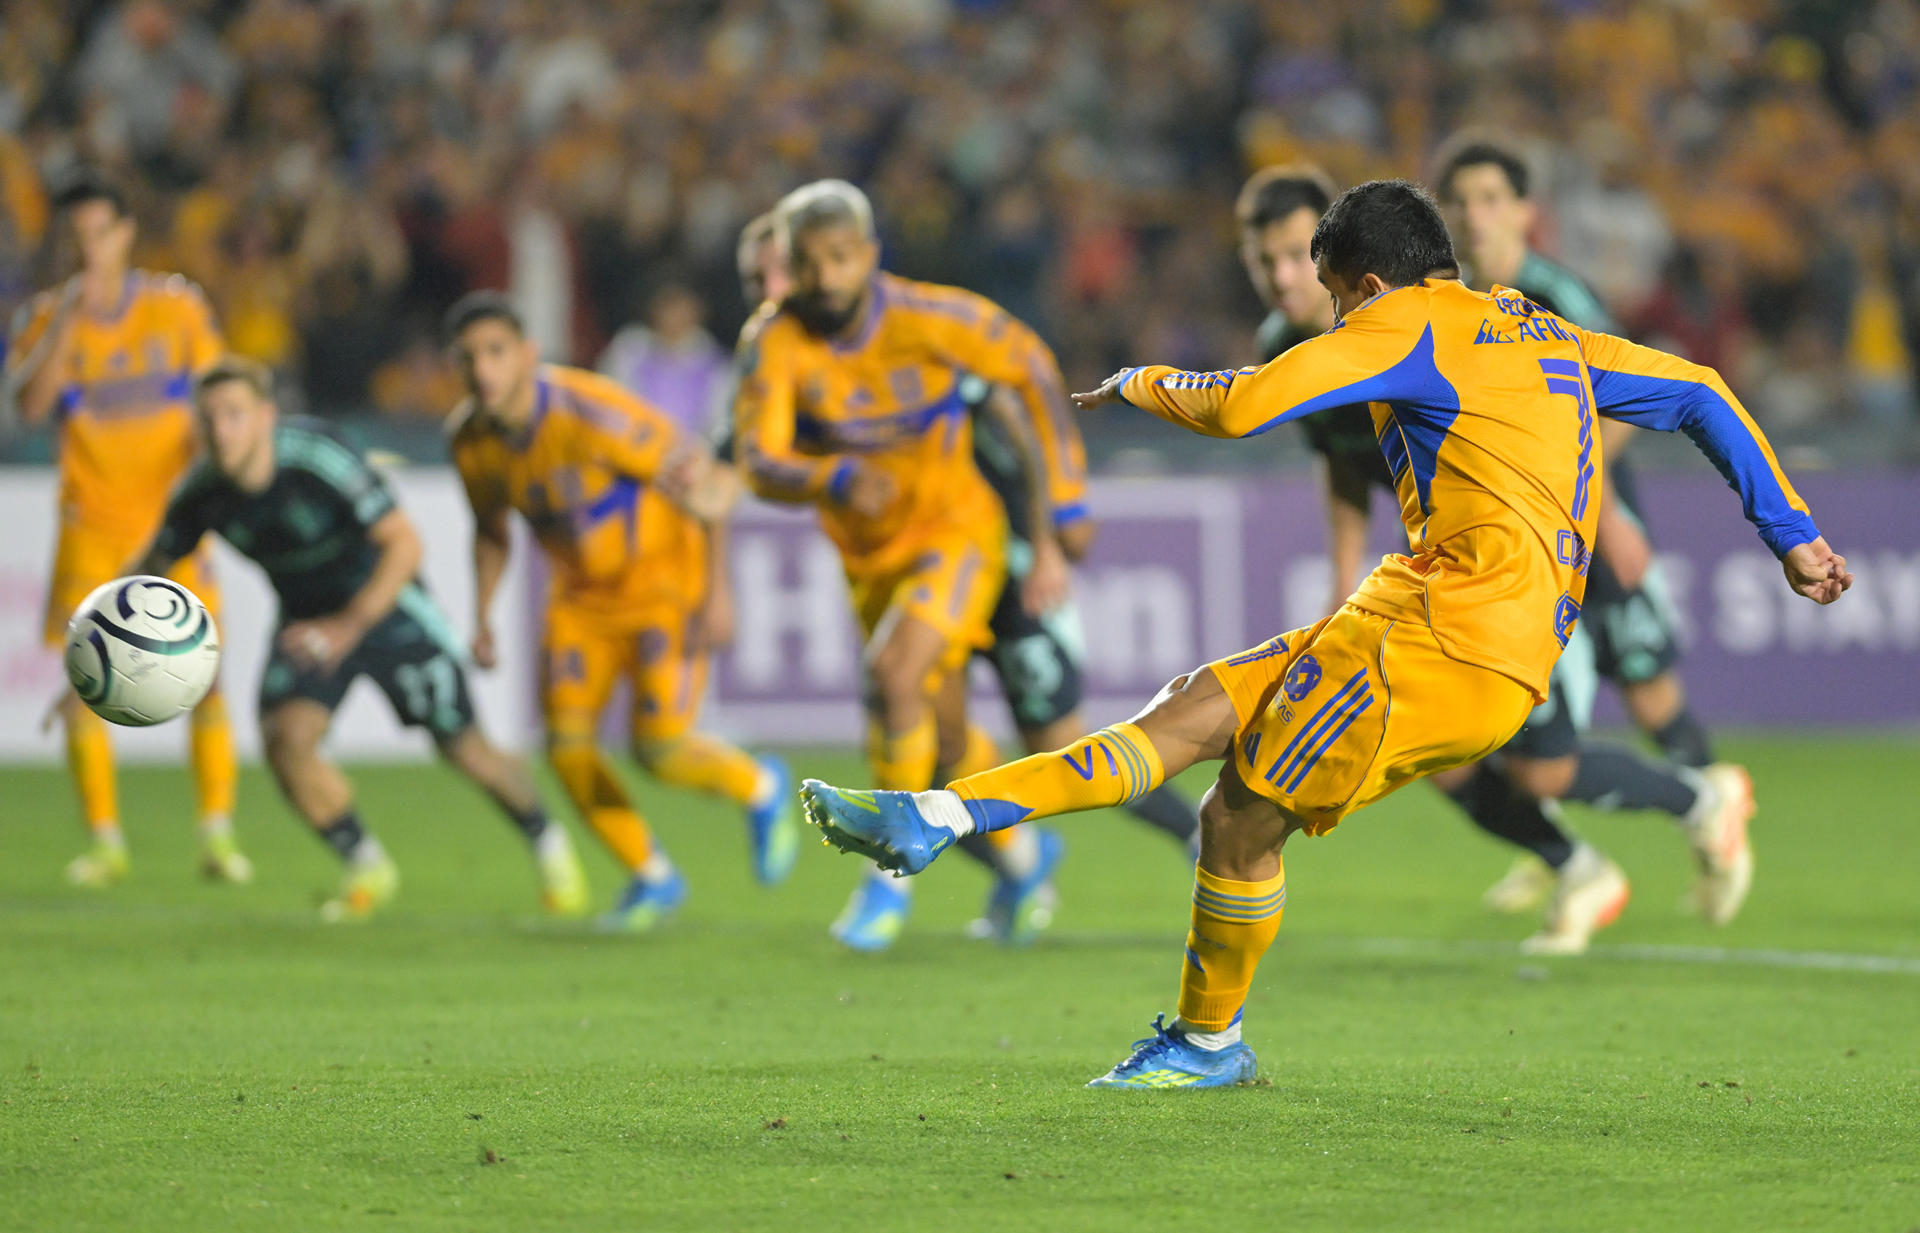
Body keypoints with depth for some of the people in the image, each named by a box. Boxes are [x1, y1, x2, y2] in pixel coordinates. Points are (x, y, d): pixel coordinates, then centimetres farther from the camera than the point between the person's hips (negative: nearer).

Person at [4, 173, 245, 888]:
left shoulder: (178, 305, 3)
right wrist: (68, 320, -21)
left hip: (173, 521, 0)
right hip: (90, 527, 0)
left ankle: (217, 835, -1)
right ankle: (104, 842, 4)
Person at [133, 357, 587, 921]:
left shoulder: (319, 457, -32)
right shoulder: (201, 493, -17)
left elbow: (403, 542, -30)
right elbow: (153, 565, -2)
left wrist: (351, 624, -38)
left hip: (388, 609, -4)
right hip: (306, 622, 4)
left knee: (466, 751, 1)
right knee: (285, 738, -20)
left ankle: (547, 845, 31)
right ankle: (366, 869, 2)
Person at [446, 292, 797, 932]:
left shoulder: (591, 412, -29)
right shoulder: (468, 436, -10)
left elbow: (710, 482, -23)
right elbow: (491, 529, 12)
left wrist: (718, 591, -24)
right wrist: (482, 619, 3)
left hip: (664, 578, -6)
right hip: (582, 593, 6)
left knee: (657, 748, -16)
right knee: (567, 746, -7)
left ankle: (760, 788, 17)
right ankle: (652, 878, 14)